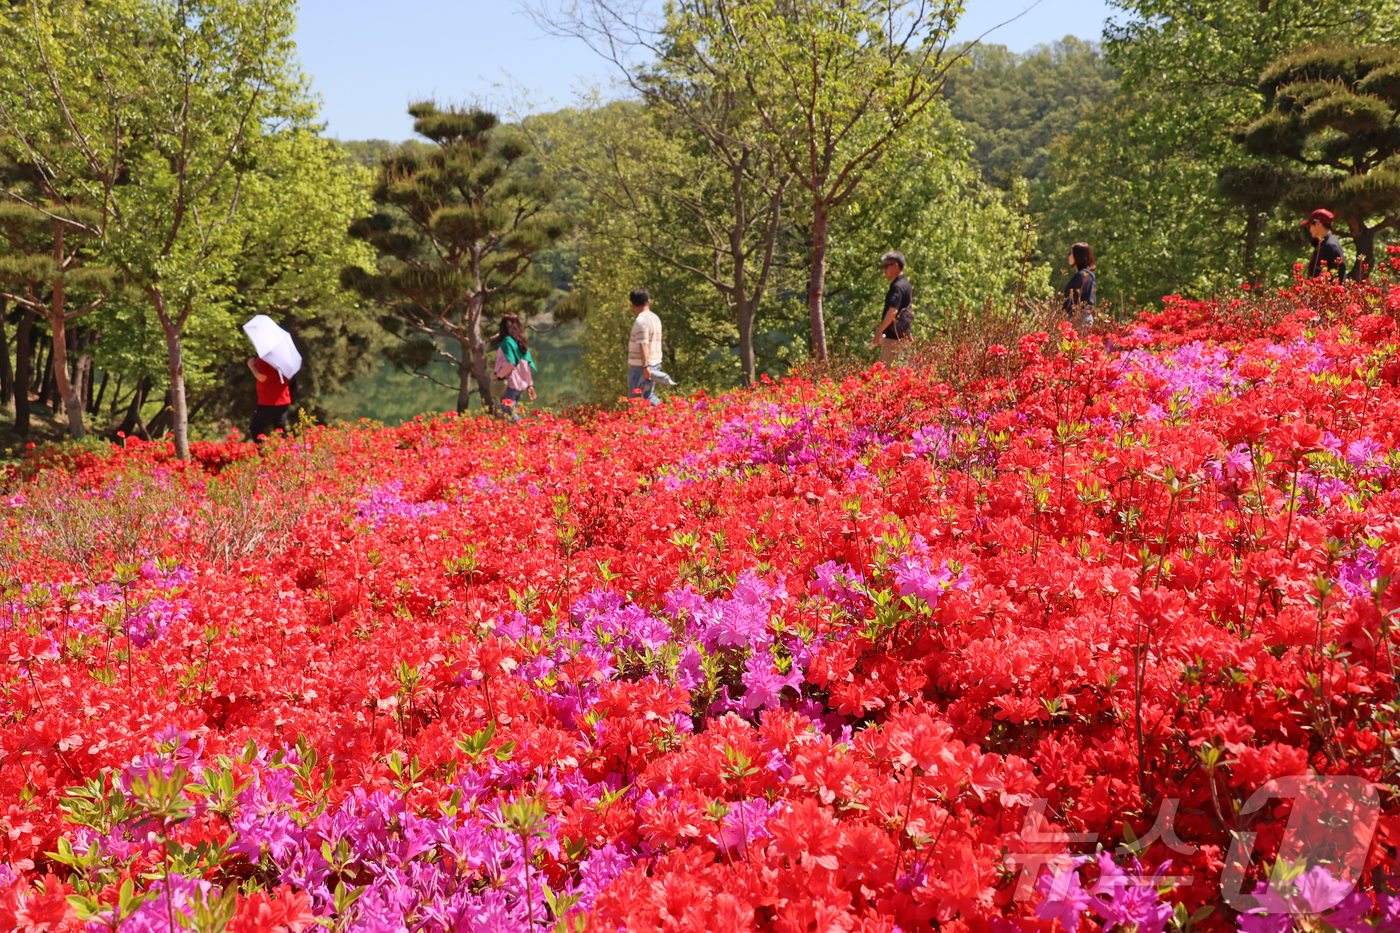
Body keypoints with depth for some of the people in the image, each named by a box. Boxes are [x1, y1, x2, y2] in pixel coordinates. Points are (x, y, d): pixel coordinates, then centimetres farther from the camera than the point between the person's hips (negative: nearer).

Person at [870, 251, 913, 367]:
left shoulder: (897, 287, -16)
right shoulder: (905, 284, 15)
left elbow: (893, 311, -28)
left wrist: (879, 331, -29)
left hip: (893, 337, -10)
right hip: (903, 335, 10)